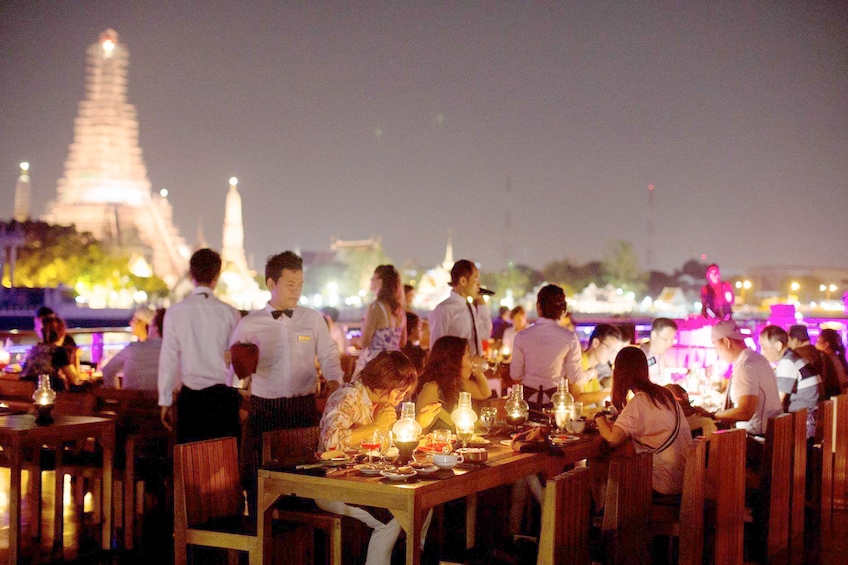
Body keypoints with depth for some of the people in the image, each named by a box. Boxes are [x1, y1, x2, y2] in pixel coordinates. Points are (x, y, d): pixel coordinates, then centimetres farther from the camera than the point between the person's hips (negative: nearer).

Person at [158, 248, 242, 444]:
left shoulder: (175, 312, -3)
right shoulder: (230, 313, -4)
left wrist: (165, 401, 8)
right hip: (224, 395, -1)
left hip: (190, 398, 1)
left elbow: (168, 359, 1)